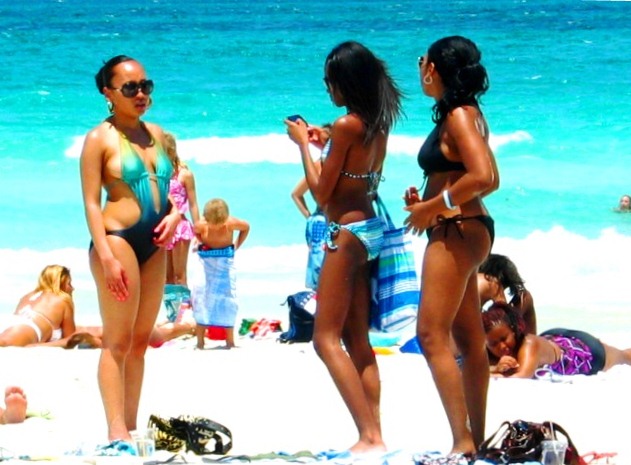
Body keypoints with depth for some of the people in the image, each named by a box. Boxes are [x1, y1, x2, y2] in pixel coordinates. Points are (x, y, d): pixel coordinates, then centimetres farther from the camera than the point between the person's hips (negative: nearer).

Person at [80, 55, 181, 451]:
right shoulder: (100, 139, -5)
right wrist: (106, 256, -18)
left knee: (141, 340, 10)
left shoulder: (158, 136, 13)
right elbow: (91, 202, -9)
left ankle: (132, 428, 15)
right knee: (118, 340, -7)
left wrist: (175, 213, 0)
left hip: (154, 244, 7)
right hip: (118, 237, -7)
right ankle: (117, 433, -7)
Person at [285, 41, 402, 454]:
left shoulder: (346, 125, -19)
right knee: (358, 341, 13)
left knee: (327, 338, -5)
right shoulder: (378, 124, 7)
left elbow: (321, 193, -13)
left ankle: (370, 436, -13)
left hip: (348, 233, -9)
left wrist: (303, 144, -4)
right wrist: (325, 142, 20)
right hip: (370, 229, 9)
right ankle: (374, 434, 9)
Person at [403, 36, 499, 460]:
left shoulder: (459, 117, -16)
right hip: (462, 230, 11)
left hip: (457, 231, -11)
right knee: (468, 338, 15)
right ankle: (477, 438, 21)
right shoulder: (463, 114, 14)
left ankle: (464, 444, -14)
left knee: (433, 334, -12)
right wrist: (427, 201, 9)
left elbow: (484, 177, -28)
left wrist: (434, 207, -18)